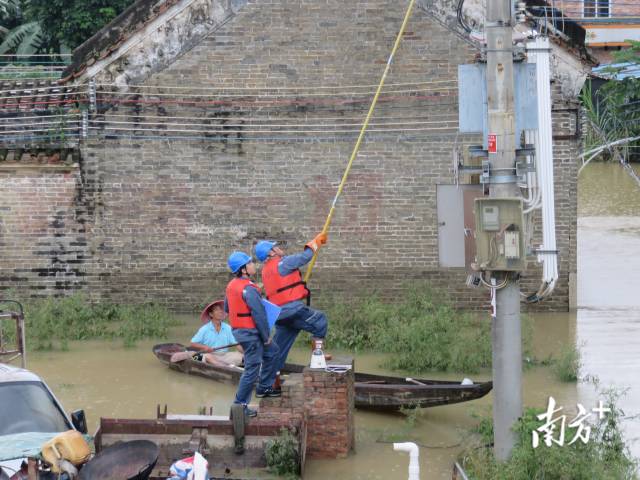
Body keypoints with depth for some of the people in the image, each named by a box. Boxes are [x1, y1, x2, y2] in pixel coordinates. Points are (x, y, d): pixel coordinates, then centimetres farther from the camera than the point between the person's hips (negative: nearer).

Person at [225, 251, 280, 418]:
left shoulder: (232, 285, 6)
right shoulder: (249, 289, -23)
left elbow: (226, 308, 18)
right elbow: (259, 315, -21)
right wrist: (266, 336, -11)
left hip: (238, 329, 10)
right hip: (251, 333, -10)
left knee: (272, 351, 25)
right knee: (252, 369, -1)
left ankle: (264, 388, 29)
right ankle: (240, 404, 5)